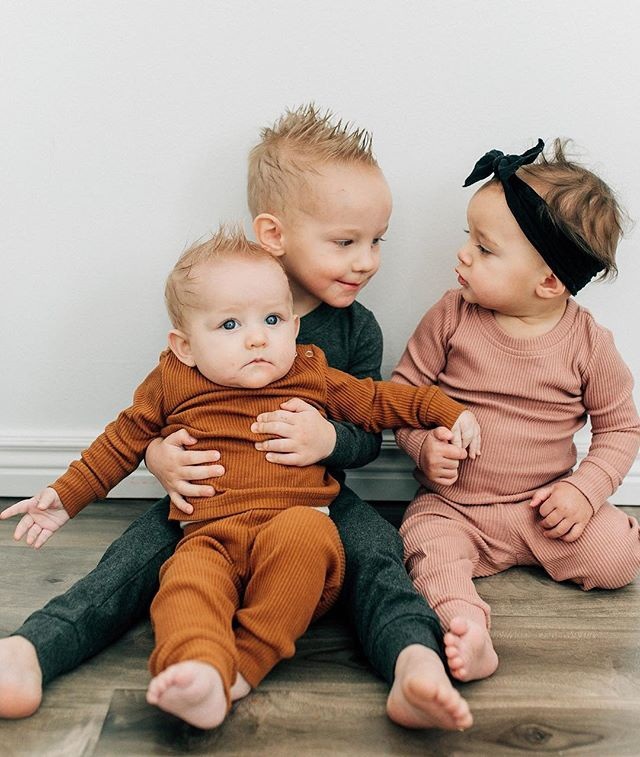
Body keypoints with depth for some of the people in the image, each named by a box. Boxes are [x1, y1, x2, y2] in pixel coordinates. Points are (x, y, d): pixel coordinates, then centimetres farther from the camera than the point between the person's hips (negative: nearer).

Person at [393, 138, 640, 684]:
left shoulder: (588, 342, -7)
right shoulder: (451, 317, -7)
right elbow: (403, 388, 1)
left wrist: (584, 488, -11)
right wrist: (426, 444, -18)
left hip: (543, 508, 1)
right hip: (451, 505, 0)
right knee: (429, 548, -28)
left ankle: (526, 555, 5)